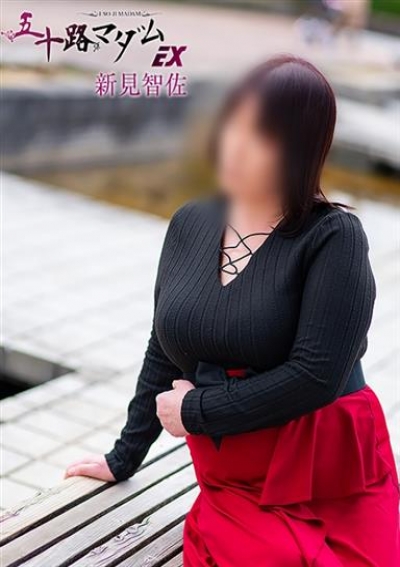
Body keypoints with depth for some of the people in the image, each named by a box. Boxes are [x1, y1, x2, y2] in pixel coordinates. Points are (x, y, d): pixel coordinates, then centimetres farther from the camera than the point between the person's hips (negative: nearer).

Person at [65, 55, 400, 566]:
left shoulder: (334, 237, -12)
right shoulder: (190, 224, 4)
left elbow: (316, 375, -20)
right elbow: (164, 352, 13)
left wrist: (195, 411, -11)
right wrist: (123, 457, 20)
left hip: (331, 488, -3)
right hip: (231, 487, 4)